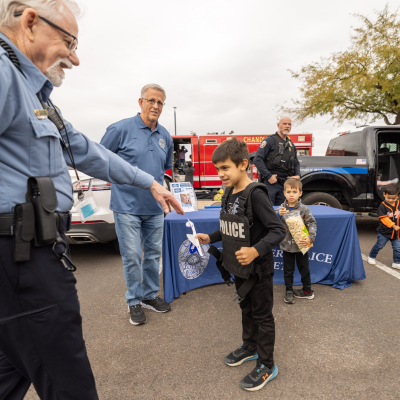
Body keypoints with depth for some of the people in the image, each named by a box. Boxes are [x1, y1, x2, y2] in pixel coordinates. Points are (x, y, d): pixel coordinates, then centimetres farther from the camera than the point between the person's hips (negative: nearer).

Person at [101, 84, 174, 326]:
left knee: (154, 253, 14)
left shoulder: (166, 137, 10)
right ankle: (134, 301, 21)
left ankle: (151, 295, 31)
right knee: (132, 256, 2)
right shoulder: (122, 129, -6)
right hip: (128, 206, -5)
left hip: (155, 207, 5)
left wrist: (158, 183, 13)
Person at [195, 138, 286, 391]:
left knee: (262, 316, 10)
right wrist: (210, 238, 7)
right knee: (246, 309, 25)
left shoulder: (256, 195, -24)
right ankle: (250, 347, 48)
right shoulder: (230, 193, 2)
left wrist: (256, 250, -38)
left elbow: (278, 230, -26)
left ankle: (267, 366, 30)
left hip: (258, 268, -8)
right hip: (239, 266, 8)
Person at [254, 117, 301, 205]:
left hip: (285, 184, 7)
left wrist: (297, 175, 7)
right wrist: (268, 176, -17)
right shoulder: (270, 140, -4)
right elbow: (257, 159, -13)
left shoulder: (291, 144, 19)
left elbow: (296, 163, 27)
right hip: (270, 182, -6)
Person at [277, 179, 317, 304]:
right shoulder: (282, 209, -3)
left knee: (304, 269, 14)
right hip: (287, 246, 1)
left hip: (301, 246, -1)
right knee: (288, 270, 12)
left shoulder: (304, 209, -8)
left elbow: (312, 224, -8)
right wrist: (279, 215, -24)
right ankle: (289, 291, 26)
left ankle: (307, 291, 32)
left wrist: (310, 238, -21)